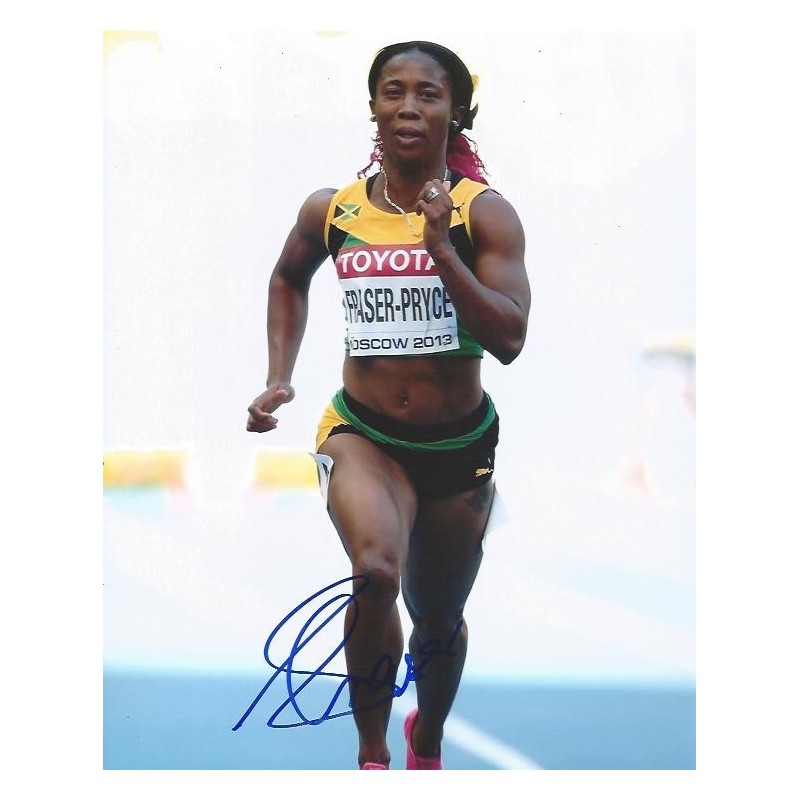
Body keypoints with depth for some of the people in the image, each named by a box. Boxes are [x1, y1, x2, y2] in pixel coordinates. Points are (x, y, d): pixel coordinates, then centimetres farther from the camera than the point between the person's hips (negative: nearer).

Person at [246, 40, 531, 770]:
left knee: (439, 621, 19)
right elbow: (289, 280, 20)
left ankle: (427, 745, 50)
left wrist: (441, 250, -28)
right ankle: (372, 752, -12)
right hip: (363, 435, -1)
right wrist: (278, 379, 12)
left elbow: (509, 339, -21)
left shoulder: (485, 214, -11)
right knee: (377, 574, -31)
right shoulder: (331, 213, -3)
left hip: (459, 444, 1)